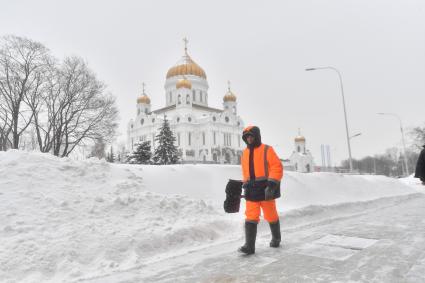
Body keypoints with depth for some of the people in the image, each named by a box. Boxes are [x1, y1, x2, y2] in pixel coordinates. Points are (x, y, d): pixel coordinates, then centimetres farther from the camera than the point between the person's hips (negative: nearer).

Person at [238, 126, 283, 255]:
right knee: (251, 218, -4)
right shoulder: (245, 153, 12)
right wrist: (246, 186, 19)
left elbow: (277, 167, -13)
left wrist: (272, 185, -21)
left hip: (266, 189, -4)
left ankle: (276, 238, 35)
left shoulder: (267, 150, -6)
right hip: (251, 191, 4)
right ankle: (249, 246, -2)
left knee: (271, 216, 11)